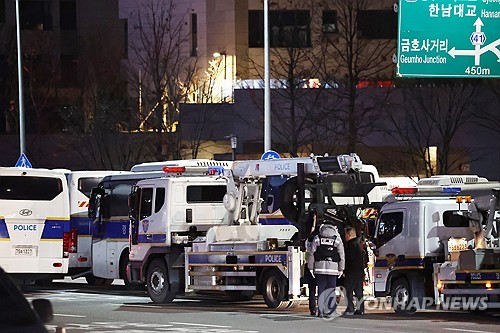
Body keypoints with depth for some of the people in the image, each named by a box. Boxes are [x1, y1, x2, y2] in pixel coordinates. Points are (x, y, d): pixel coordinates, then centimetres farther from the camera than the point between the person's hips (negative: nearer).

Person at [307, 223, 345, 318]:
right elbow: (341, 256, 6)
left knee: (321, 289, 4)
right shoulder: (337, 239, 4)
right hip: (333, 267, -1)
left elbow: (311, 254, 6)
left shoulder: (317, 239, 6)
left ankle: (320, 311, 2)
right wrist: (341, 269, 12)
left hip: (320, 267, 1)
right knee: (331, 290, 3)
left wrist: (311, 268, 12)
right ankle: (329, 311, -1)